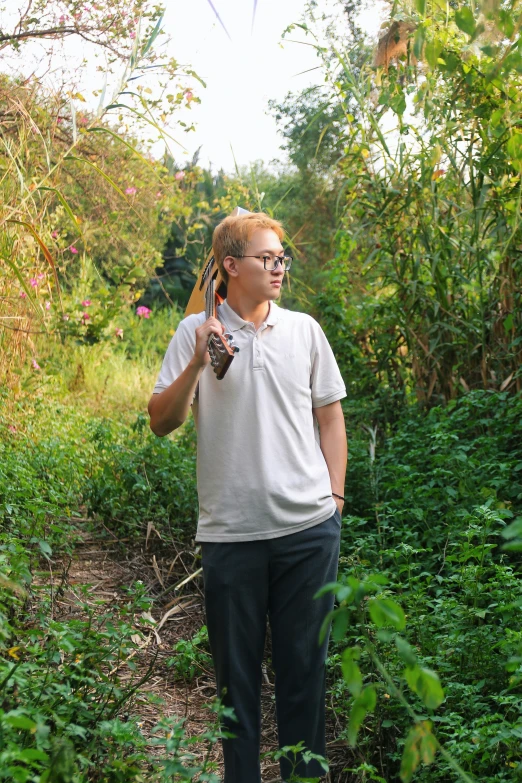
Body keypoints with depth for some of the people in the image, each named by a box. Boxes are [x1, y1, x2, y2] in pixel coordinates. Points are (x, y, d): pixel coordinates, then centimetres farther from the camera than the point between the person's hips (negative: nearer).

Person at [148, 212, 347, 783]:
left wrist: (336, 494, 7)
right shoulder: (196, 332, 1)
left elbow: (330, 416, 13)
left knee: (304, 659, 11)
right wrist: (197, 363, -15)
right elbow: (161, 422, -1)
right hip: (229, 529, -1)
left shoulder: (304, 329, 7)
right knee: (235, 665, 10)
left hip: (309, 526, 2)